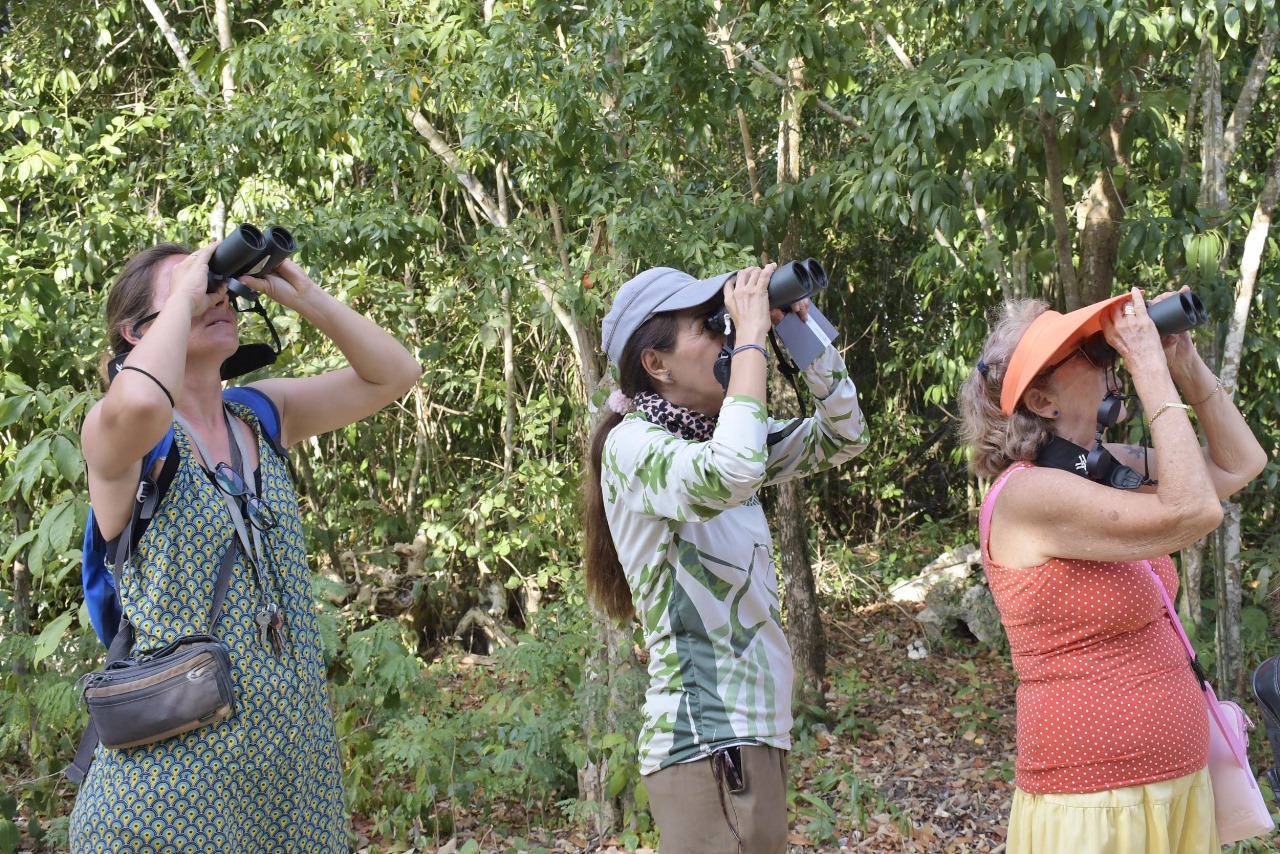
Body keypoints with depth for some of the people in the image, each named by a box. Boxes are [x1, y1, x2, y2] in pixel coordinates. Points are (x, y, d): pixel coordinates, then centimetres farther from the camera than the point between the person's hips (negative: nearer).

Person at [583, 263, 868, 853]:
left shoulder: (711, 437, 12)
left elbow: (841, 438, 18)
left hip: (759, 730, 9)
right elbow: (729, 476, -34)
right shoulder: (633, 445, -13)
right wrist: (752, 334, -23)